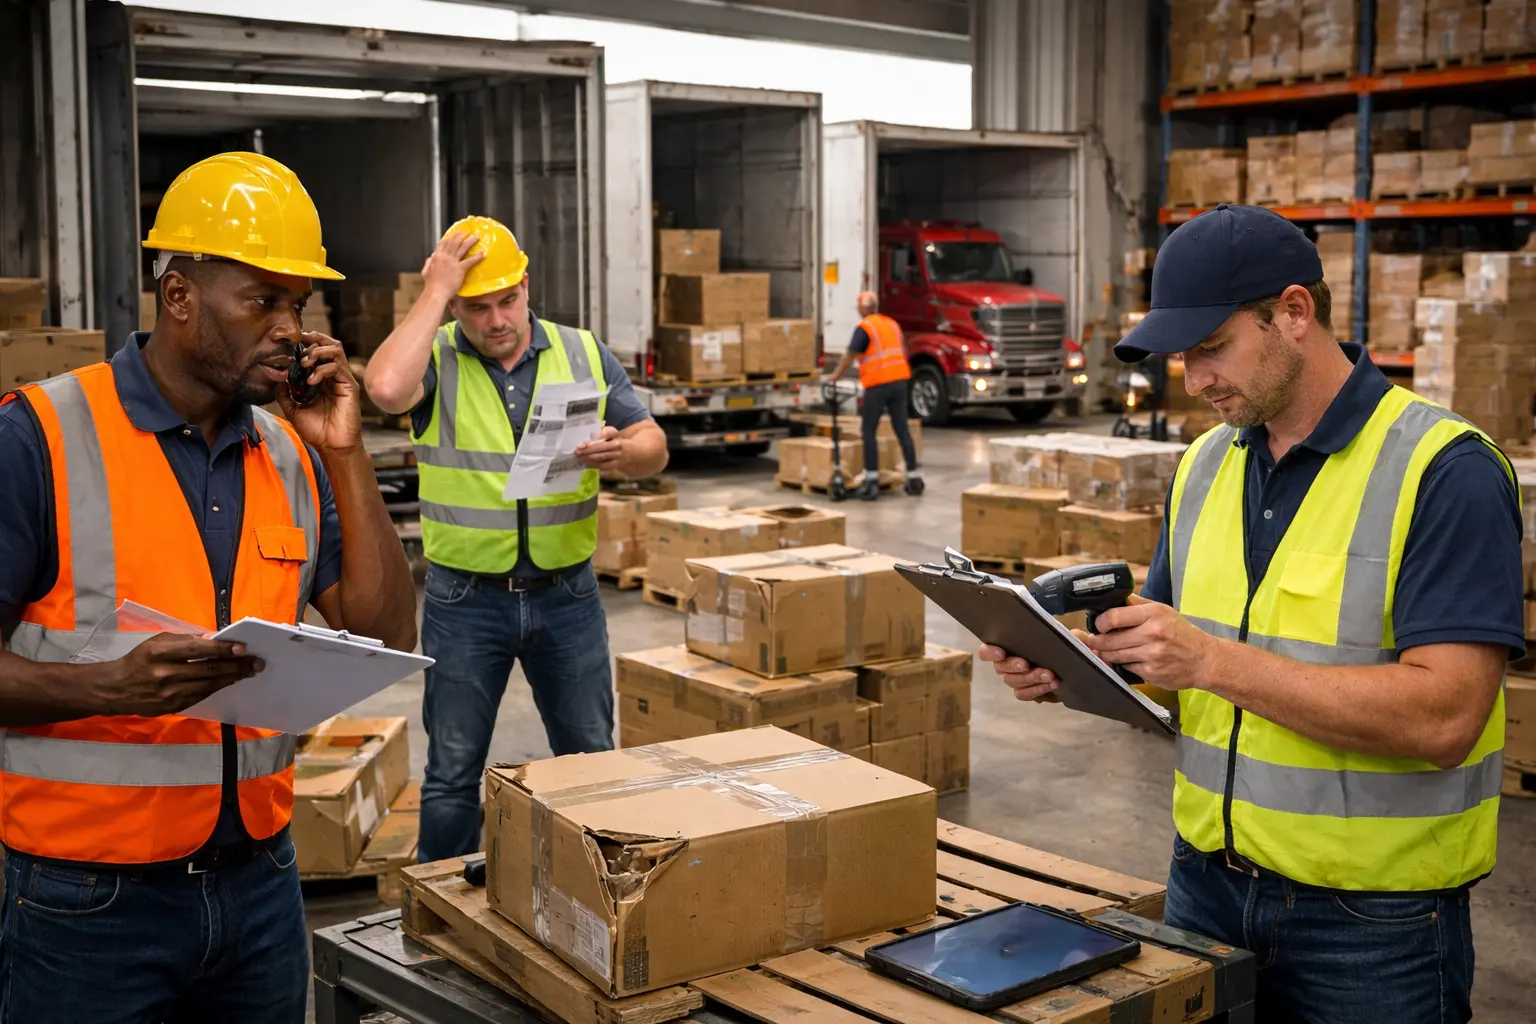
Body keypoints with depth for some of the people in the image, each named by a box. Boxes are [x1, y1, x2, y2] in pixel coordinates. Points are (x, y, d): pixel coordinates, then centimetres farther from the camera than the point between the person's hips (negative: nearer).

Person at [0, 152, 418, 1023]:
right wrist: (115, 685, -28)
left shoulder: (293, 454, 6)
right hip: (90, 895, -5)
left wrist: (347, 457, -4)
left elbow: (388, 638, 2)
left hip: (260, 877, 5)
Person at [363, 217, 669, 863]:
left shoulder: (583, 354, 3)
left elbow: (654, 447, 1)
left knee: (591, 760, 13)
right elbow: (386, 389, -29)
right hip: (465, 600, -2)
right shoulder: (435, 359, -5)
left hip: (566, 593, 2)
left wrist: (621, 452, -23)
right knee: (453, 773, 10)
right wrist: (434, 292, -20)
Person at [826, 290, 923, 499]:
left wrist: (835, 377, 8)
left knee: (869, 431, 1)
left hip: (878, 384, -6)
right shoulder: (893, 324, 16)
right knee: (903, 429, 9)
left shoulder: (864, 328, -6)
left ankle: (872, 480, -4)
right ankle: (914, 476, 9)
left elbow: (849, 357, -6)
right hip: (899, 380, 6)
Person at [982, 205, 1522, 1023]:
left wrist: (1213, 661, -26)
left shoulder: (1446, 471, -16)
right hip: (1208, 884, 6)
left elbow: (1440, 719, -24)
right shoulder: (1204, 464, 5)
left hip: (1372, 919, -5)